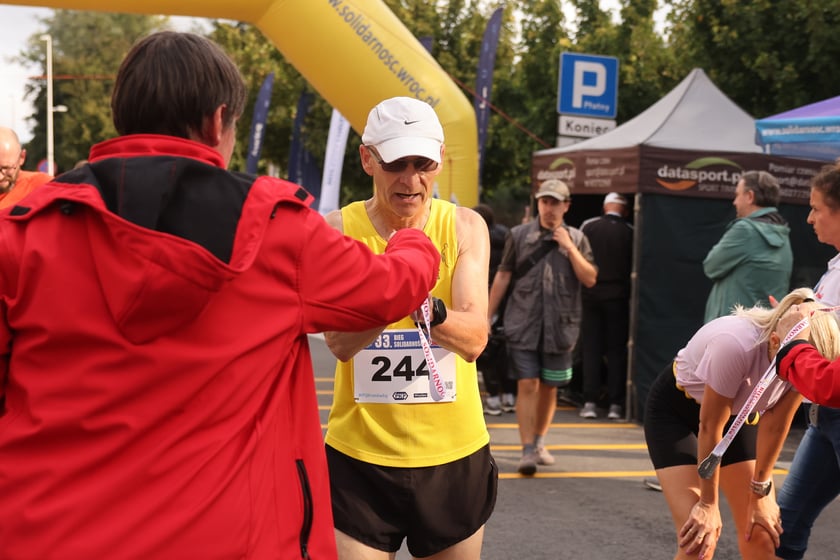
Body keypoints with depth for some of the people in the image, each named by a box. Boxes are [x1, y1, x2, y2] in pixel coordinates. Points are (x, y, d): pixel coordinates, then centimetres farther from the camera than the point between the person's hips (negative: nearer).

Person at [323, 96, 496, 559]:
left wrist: (432, 310, -37)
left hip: (455, 455, 2)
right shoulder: (338, 229, -6)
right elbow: (339, 342, -19)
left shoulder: (464, 227, -3)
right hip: (359, 456, -1)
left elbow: (475, 339, -16)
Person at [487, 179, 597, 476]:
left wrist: (569, 247, -10)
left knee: (549, 387, 11)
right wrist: (487, 315, 6)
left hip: (560, 326, 2)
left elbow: (590, 279, -1)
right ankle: (527, 450, -5)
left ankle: (539, 442, 29)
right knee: (527, 385, -7)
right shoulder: (519, 235, 4)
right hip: (523, 325, -1)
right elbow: (503, 276, 7)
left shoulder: (576, 238, 6)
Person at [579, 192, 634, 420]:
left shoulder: (588, 226, -2)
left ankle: (590, 402, 3)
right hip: (618, 296, -1)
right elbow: (634, 266, -3)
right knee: (617, 350, 6)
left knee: (590, 349, 6)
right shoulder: (630, 232, -4)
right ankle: (616, 403, 4)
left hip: (591, 294, 1)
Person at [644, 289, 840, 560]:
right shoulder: (735, 345, -39)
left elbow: (775, 426, -10)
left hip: (740, 412, 5)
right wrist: (708, 504, -17)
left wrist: (760, 492, -2)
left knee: (761, 534, 0)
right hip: (676, 407, -5)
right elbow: (709, 427, -27)